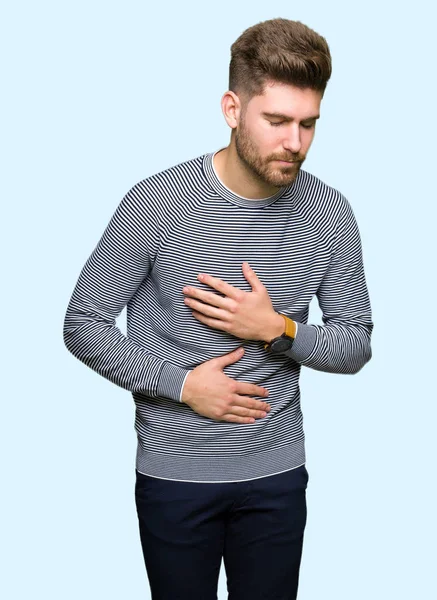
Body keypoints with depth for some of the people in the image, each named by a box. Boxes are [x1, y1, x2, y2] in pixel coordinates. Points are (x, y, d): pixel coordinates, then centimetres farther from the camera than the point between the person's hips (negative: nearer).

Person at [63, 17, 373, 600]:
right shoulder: (156, 203, -17)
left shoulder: (330, 213, -8)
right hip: (173, 473, -2)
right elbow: (83, 324, -9)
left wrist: (278, 329, -17)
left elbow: (356, 344, 1)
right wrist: (181, 382, -18)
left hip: (277, 473, 2)